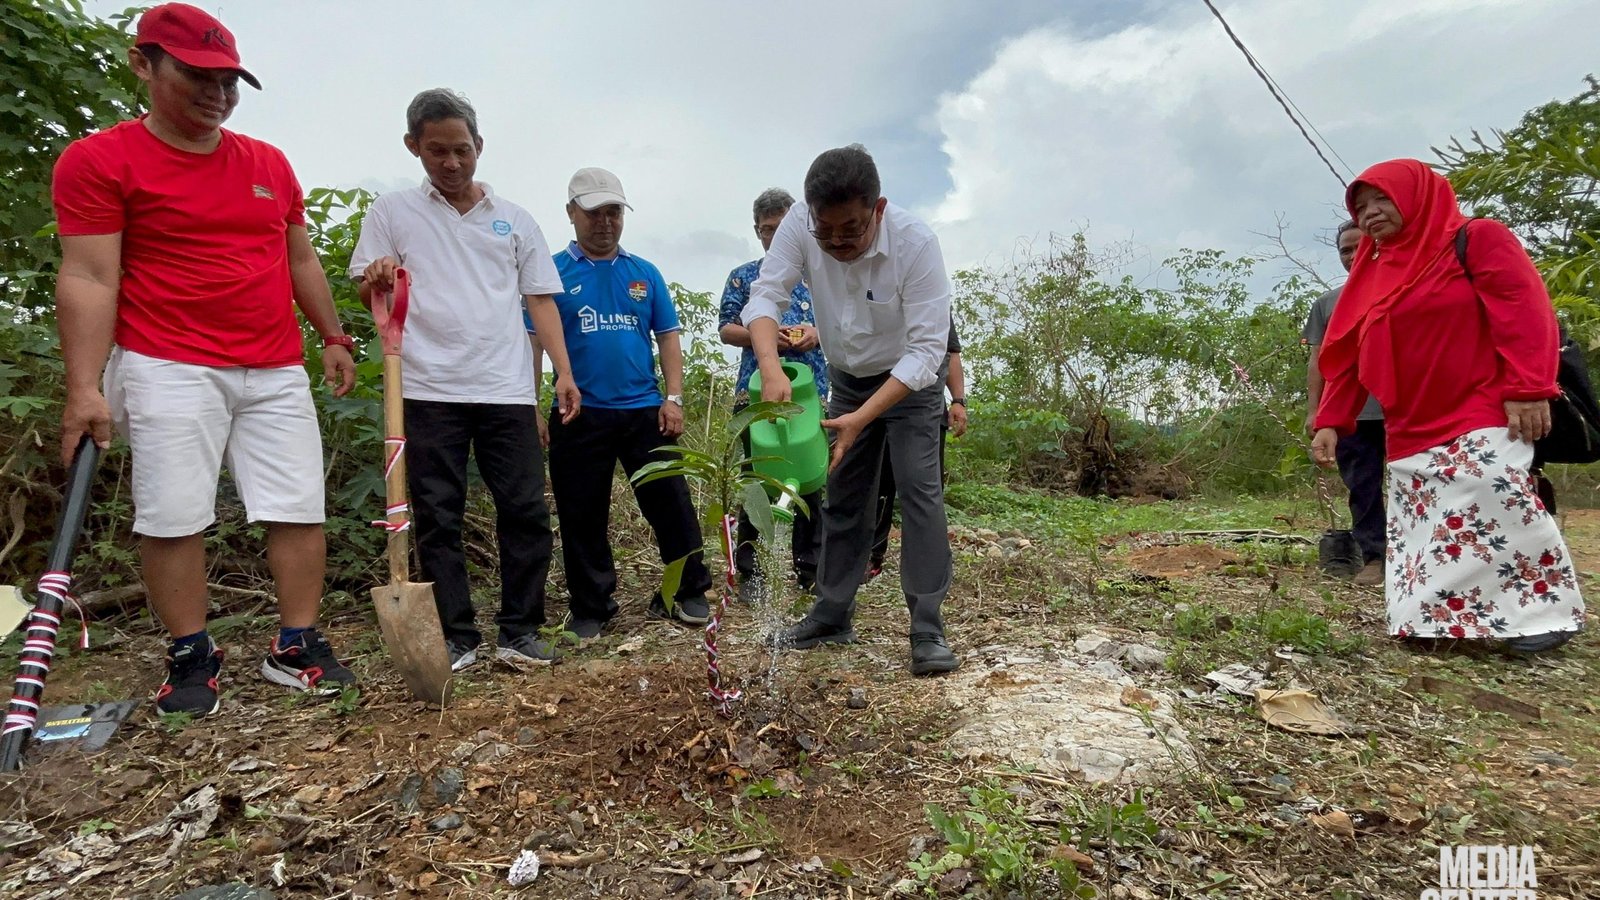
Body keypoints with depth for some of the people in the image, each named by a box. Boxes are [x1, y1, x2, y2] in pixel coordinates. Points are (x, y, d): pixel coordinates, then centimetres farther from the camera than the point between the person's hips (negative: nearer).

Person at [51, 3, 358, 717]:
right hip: (170, 371, -4)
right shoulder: (100, 161, 0)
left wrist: (334, 339, 17)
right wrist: (85, 387, -14)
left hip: (277, 373, 5)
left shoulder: (269, 164, 15)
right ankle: (191, 657, 13)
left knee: (299, 510, 1)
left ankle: (296, 647, 11)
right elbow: (89, 278, -7)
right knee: (173, 517, -3)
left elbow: (300, 260, 21)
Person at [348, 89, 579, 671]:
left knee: (526, 511, -2)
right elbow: (367, 293, 9)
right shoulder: (392, 213, 11)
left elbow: (540, 299, 12)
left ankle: (520, 632, 10)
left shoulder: (514, 220, 15)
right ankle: (457, 638, 13)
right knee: (438, 518, 2)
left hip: (506, 389, 1)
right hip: (429, 390, -1)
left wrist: (564, 371, 1)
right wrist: (378, 280, -15)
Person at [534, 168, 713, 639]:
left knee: (673, 505, 2)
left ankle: (688, 594, 18)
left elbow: (668, 337, 10)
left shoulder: (645, 273, 10)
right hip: (579, 416, -1)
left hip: (644, 411, 2)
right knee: (583, 518, 7)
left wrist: (673, 398, 0)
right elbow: (533, 342, 0)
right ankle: (591, 609, 21)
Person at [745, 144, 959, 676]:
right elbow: (765, 295, -23)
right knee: (842, 495, 8)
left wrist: (861, 419, -40)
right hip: (847, 378, 4)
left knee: (920, 490, -13)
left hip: (910, 380, -4)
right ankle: (832, 615, 20)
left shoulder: (915, 243, -31)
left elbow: (926, 350, -32)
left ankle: (928, 629, -6)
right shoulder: (800, 225, -22)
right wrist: (771, 368, -44)